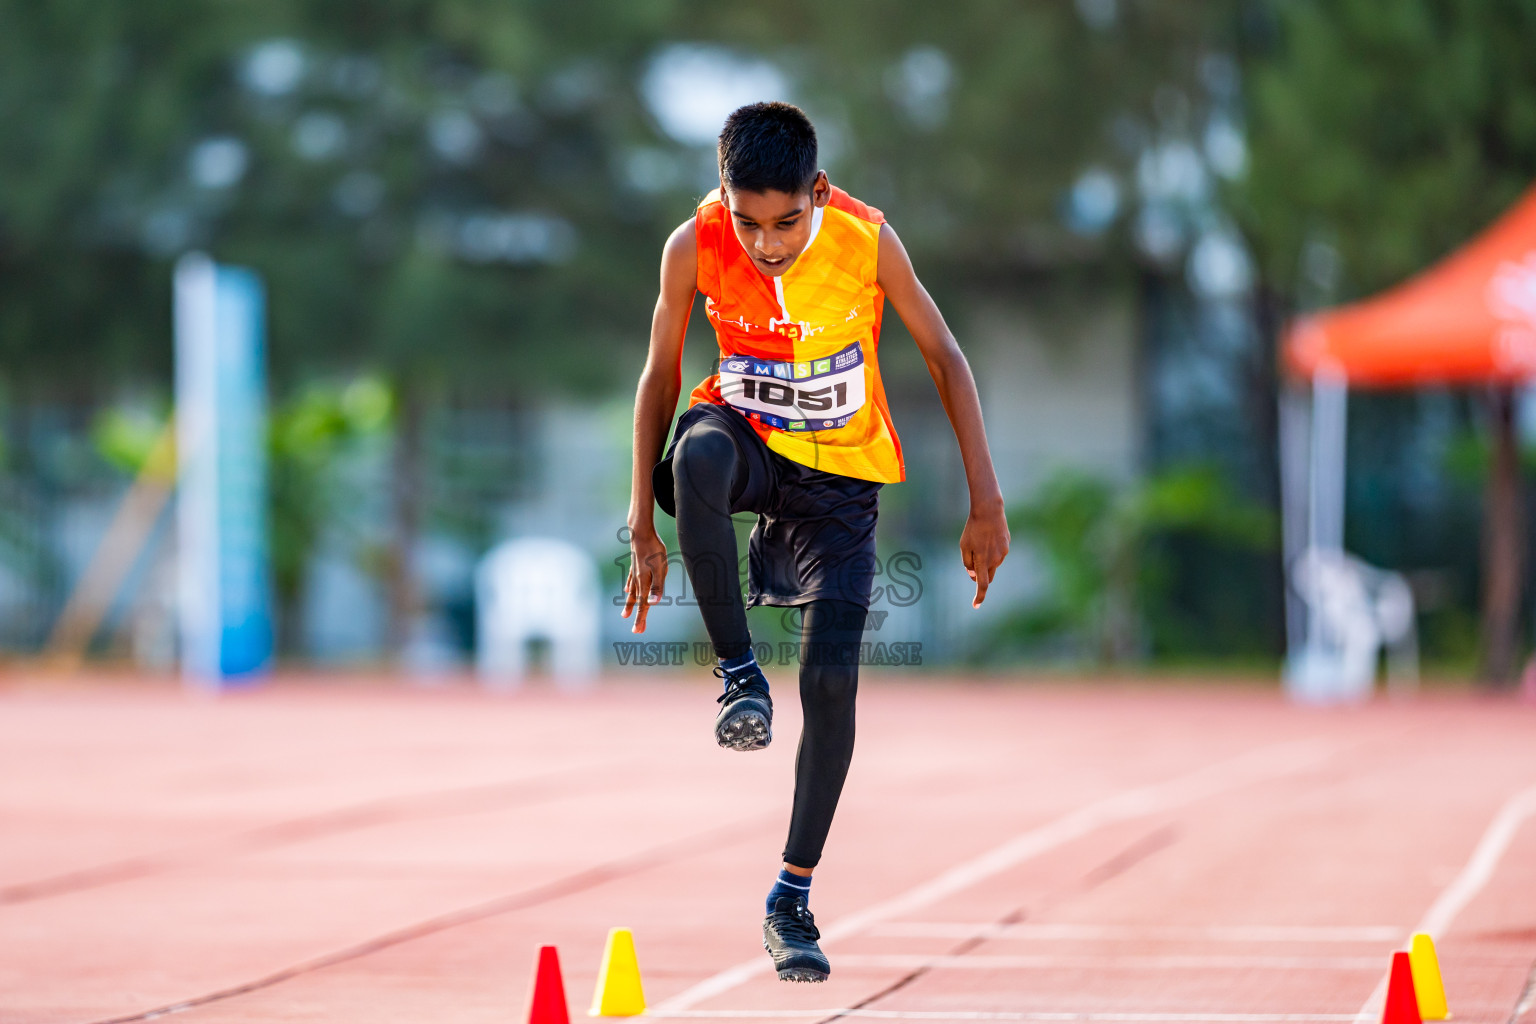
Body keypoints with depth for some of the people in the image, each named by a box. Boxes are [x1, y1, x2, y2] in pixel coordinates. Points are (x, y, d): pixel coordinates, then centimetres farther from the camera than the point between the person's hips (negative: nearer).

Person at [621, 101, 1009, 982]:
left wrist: (987, 505, -13)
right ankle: (739, 671, -23)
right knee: (700, 452, -39)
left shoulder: (867, 241, -23)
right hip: (746, 433, 0)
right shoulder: (695, 247, -20)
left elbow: (945, 358, -11)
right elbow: (661, 377, -6)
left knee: (833, 678, -11)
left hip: (841, 471, 0)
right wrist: (643, 522, -6)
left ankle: (793, 899, 5)